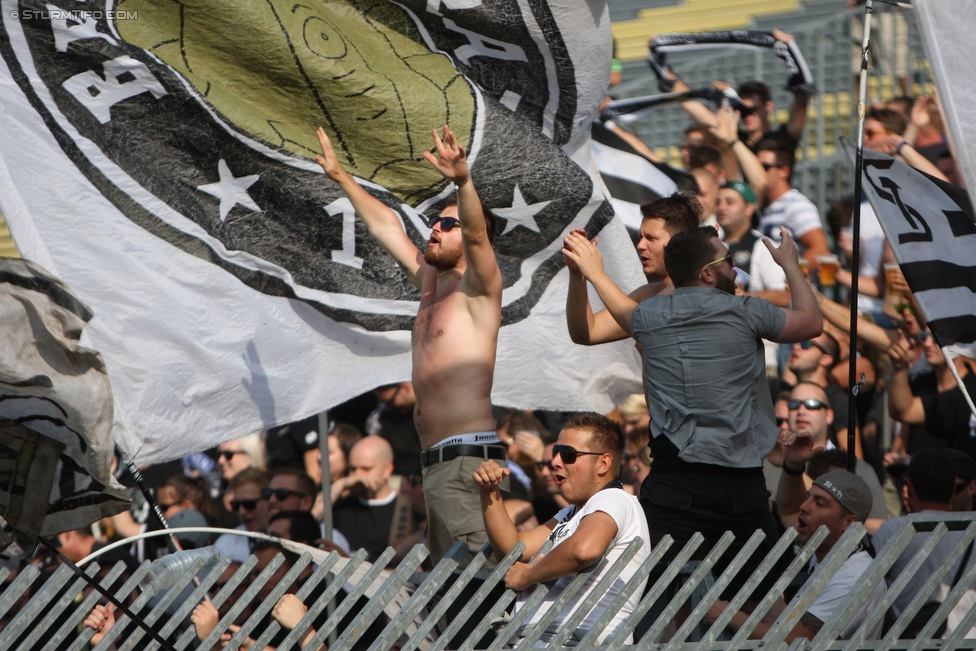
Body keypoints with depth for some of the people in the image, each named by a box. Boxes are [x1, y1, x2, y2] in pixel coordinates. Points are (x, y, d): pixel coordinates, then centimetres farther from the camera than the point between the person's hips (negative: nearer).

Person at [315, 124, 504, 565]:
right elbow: (386, 227, 31)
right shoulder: (431, 281, 21)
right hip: (437, 462, 10)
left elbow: (476, 233, -22)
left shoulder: (477, 289, -2)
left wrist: (463, 181, -39)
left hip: (468, 455, -10)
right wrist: (341, 177, 38)